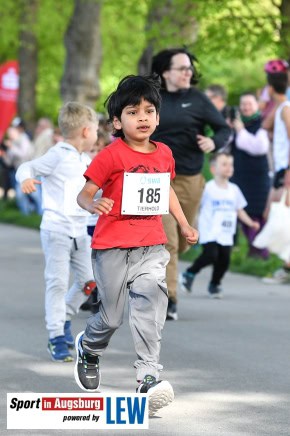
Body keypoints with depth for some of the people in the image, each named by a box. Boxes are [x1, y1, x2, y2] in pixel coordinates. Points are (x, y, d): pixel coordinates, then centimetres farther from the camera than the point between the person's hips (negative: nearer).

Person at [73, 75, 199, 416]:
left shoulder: (164, 154, 8)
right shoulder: (110, 156, -9)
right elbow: (84, 194, -9)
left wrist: (184, 224, 21)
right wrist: (94, 205, -31)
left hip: (151, 247, 4)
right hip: (112, 247, -3)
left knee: (150, 302, -16)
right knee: (112, 315, 6)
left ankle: (148, 377, -15)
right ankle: (88, 348, 40)